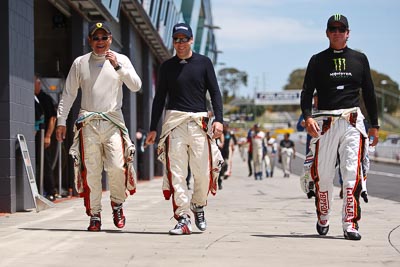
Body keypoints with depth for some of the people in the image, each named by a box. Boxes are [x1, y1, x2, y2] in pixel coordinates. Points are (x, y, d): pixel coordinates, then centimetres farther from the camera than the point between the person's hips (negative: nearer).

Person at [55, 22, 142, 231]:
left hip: (113, 122, -1)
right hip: (88, 123, 1)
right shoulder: (80, 63, 10)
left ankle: (117, 203, 11)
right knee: (91, 171, -1)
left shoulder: (121, 60, 8)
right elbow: (68, 94, 14)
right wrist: (61, 120, 8)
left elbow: (136, 86, -3)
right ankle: (94, 215, 8)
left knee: (117, 167, -14)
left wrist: (117, 66, -12)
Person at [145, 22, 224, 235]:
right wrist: (153, 128, 8)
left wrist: (218, 119, -7)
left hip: (199, 122, 0)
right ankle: (183, 218, -8)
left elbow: (215, 93, 6)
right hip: (174, 120, 1)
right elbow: (159, 98, 14)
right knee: (176, 172, -8)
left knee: (203, 172, -4)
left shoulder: (203, 63, 9)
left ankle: (198, 206, 22)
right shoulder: (167, 66, 11)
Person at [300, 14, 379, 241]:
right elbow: (307, 92, 4)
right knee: (323, 175, 1)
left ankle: (350, 224, -10)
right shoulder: (318, 60, 8)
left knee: (353, 174, -10)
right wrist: (307, 116, -14)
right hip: (325, 122, 0)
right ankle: (323, 218, 23)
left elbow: (369, 93, 16)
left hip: (353, 122, 1)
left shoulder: (359, 59, 13)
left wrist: (375, 125, 12)